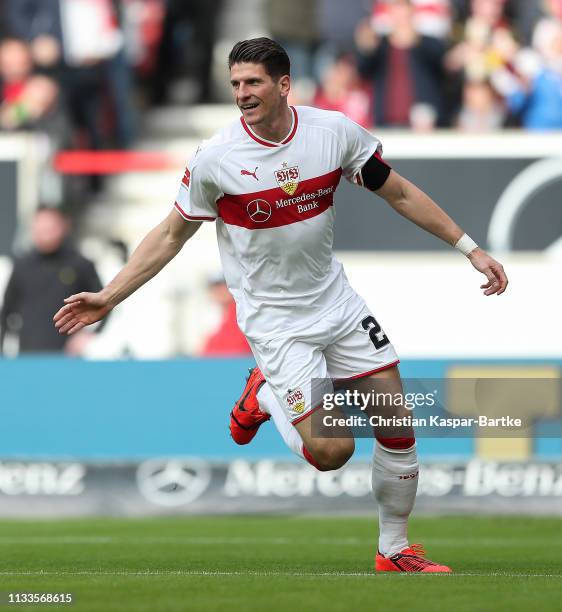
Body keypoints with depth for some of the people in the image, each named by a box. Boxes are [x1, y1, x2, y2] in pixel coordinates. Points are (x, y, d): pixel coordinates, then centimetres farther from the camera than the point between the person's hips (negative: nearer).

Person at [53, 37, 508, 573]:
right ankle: (264, 395, 16)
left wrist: (470, 249, 6)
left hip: (336, 301, 4)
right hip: (273, 321, -4)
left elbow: (399, 193, 4)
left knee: (399, 425, 2)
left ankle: (395, 550, 21)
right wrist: (107, 297, -8)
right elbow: (171, 235, -4)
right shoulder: (215, 159, -16)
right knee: (331, 451, -16)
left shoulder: (336, 131, -9)